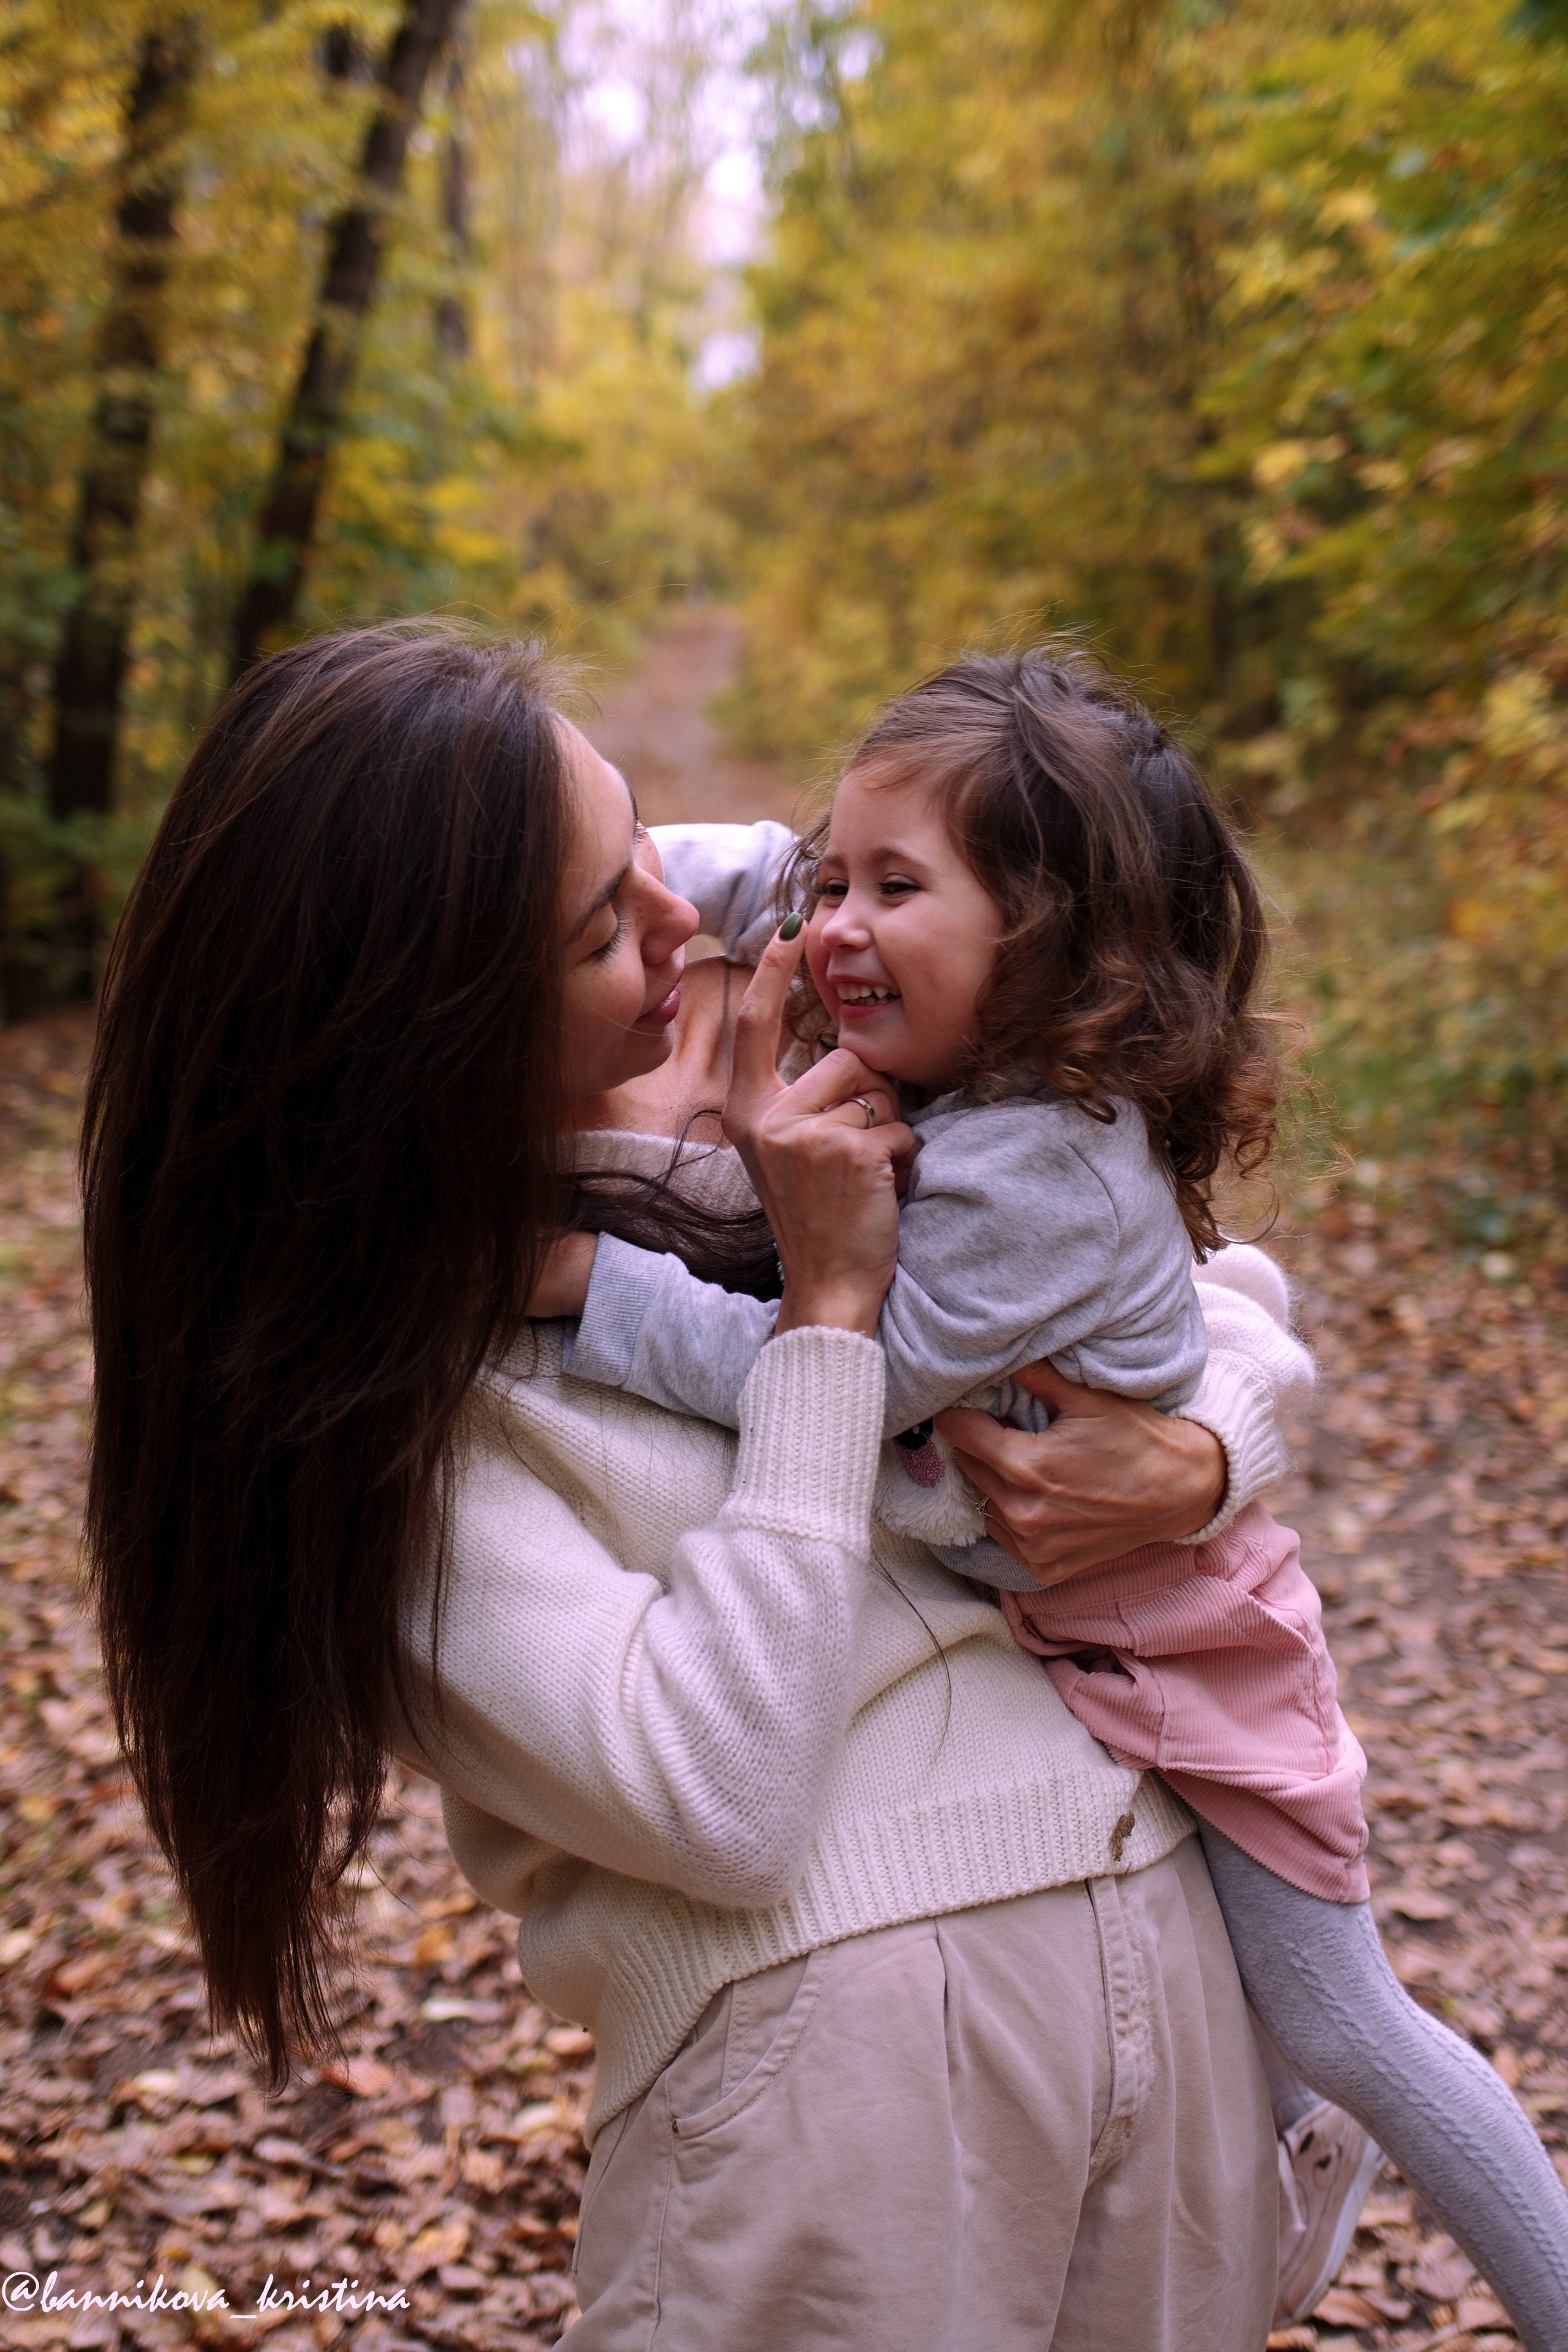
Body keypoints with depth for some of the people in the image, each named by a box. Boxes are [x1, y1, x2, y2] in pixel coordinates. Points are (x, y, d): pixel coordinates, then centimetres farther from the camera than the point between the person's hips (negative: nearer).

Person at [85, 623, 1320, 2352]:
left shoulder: (820, 1149, 4)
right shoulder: (385, 1381, -12)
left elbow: (1224, 1307, 13)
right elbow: (716, 1806, -21)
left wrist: (1196, 1459, -10)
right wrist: (829, 1307, -18)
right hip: (840, 2025, -5)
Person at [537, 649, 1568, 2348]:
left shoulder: (1035, 1171, -36)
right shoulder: (953, 1057, -11)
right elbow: (754, 869, 1)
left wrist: (579, 1271, -35)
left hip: (1172, 1642, -8)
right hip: (1009, 1627, 8)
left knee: (1338, 2026, 10)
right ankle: (1296, 2146, 55)